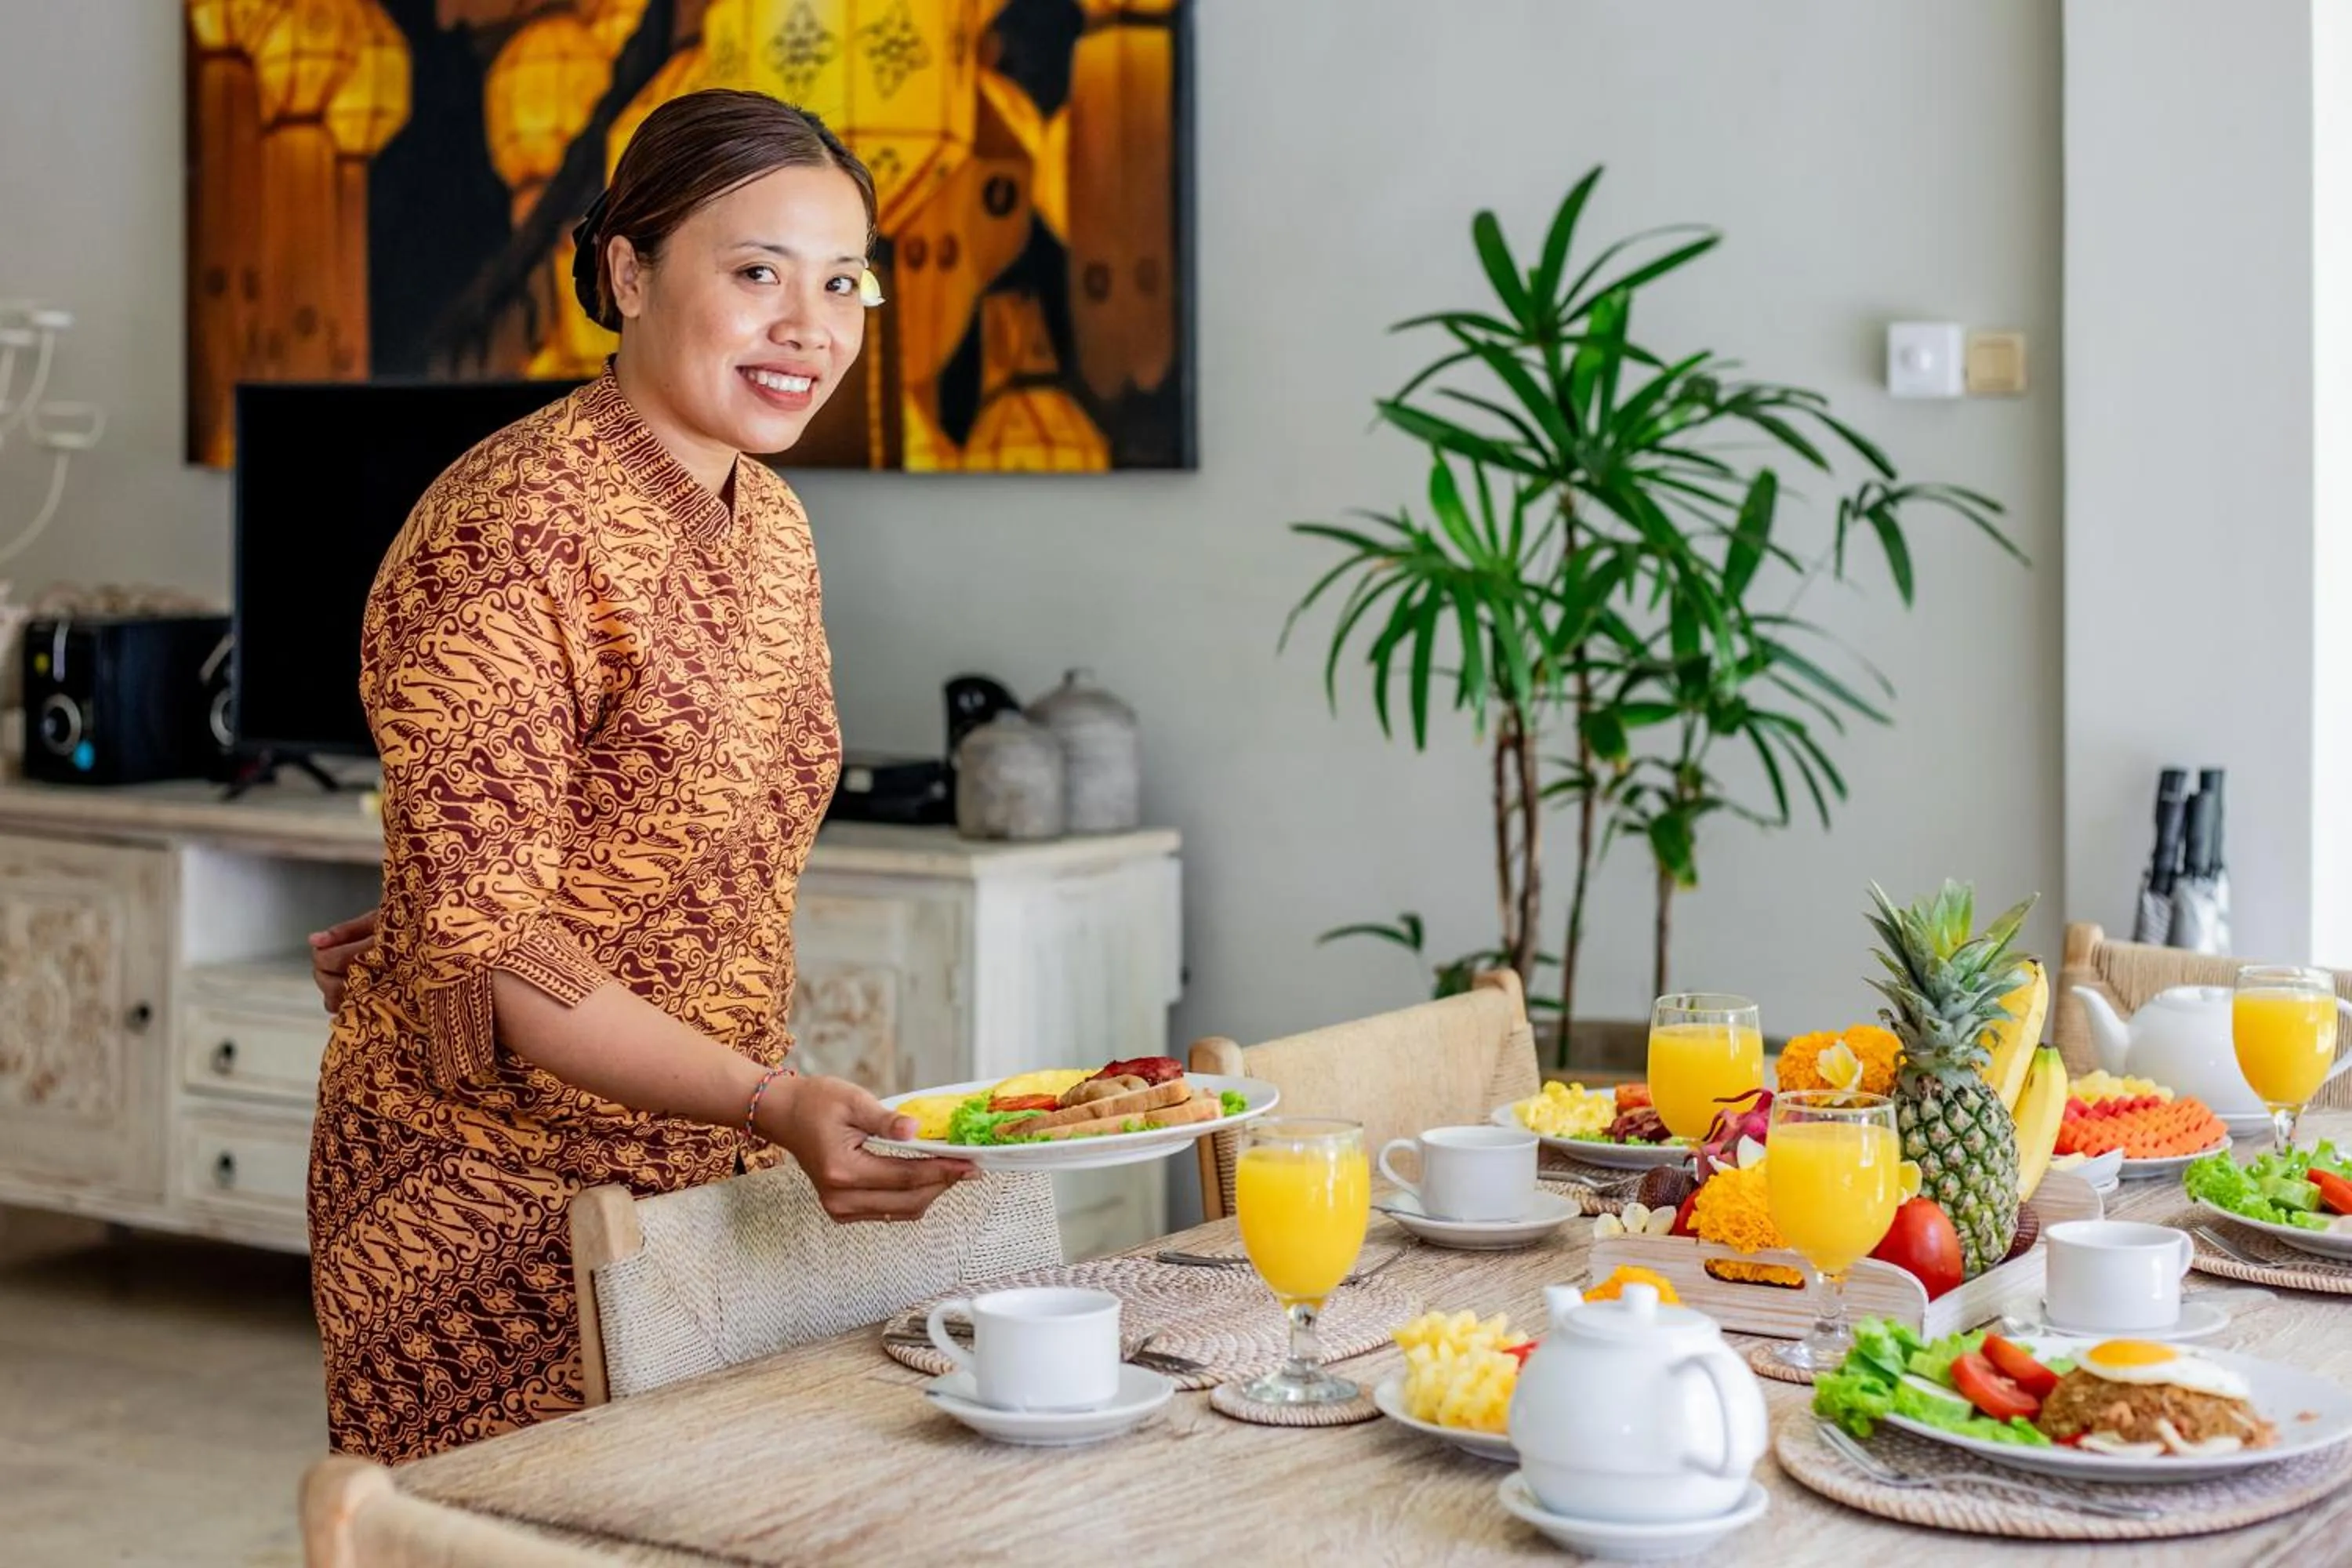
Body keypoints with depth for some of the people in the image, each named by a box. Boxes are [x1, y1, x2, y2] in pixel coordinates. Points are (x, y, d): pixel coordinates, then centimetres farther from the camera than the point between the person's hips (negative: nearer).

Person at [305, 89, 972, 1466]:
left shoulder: (772, 526, 6)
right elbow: (487, 958, -23)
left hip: (716, 1166, 7)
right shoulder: (509, 537, -20)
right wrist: (772, 1104, -33)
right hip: (503, 1186, -7)